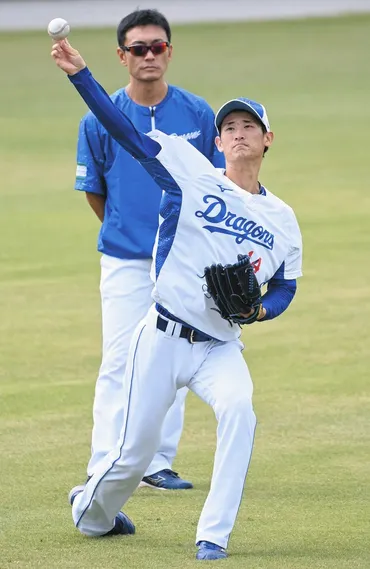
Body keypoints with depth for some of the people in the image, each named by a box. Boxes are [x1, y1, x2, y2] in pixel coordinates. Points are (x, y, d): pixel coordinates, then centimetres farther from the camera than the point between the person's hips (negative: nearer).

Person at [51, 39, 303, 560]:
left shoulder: (281, 219, 8)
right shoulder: (193, 175, -1)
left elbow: (285, 288, 17)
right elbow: (122, 129, -7)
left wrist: (260, 309, -7)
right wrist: (79, 73, -17)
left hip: (220, 348, 2)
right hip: (164, 337, -2)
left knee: (238, 409, -29)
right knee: (135, 451, 3)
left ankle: (213, 536, -22)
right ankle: (92, 513, 37)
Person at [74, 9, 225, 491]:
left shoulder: (197, 114, 0)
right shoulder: (101, 120, -4)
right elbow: (93, 190, 8)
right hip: (124, 263, -2)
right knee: (120, 363, -6)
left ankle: (157, 462, 13)